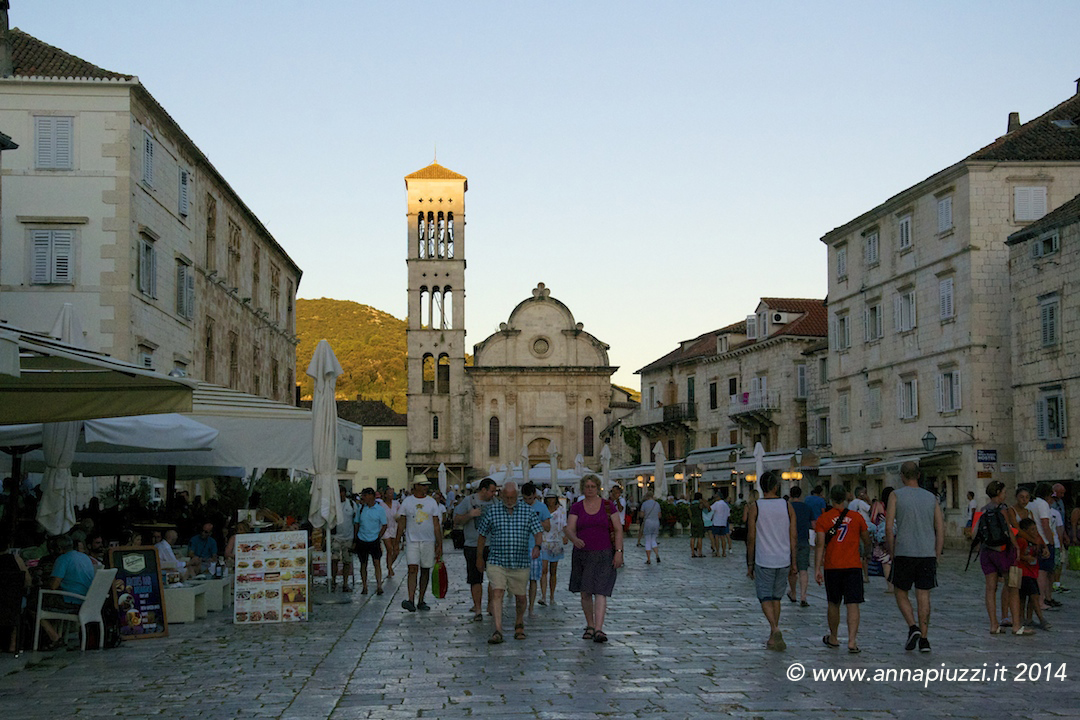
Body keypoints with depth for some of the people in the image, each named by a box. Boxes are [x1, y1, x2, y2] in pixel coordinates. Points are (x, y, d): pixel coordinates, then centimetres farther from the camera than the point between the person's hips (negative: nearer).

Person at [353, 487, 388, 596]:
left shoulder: (379, 509, -3)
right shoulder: (360, 508, 5)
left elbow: (384, 525, 2)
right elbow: (356, 523, 12)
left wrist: (378, 537, -5)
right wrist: (355, 538, 6)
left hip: (374, 541, -3)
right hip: (361, 541, 3)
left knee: (377, 562, -10)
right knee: (363, 564, 7)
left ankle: (379, 586, -10)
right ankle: (364, 587, 13)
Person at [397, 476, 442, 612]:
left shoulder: (432, 502, 5)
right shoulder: (407, 502, 2)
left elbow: (436, 525, 6)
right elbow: (401, 523, 6)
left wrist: (439, 545, 2)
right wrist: (397, 542, 2)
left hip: (428, 542, 2)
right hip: (412, 541, -2)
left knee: (425, 571, 6)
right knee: (413, 570, -15)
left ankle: (421, 601, 15)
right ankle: (411, 600, -21)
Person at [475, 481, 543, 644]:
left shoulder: (528, 511, 3)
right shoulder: (492, 510, 1)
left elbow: (538, 531, 1)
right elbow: (482, 534, 10)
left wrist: (537, 546, -20)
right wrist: (479, 557, 13)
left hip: (521, 563, 1)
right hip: (497, 562, -1)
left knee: (520, 597, 10)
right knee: (497, 594, -15)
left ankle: (519, 625, 35)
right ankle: (498, 631, -19)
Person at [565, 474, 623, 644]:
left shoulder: (608, 506, 2)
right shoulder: (576, 508, 3)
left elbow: (618, 530, 2)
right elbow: (569, 529, -7)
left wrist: (618, 552, -7)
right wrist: (575, 540, -30)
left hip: (604, 555, -2)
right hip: (582, 555, 2)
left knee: (600, 592, -12)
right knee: (585, 593, 9)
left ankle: (598, 630, -18)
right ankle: (590, 626, 26)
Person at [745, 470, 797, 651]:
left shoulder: (754, 507, -7)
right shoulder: (787, 506, 1)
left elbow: (751, 538, -6)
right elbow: (793, 537, 1)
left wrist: (750, 564, 2)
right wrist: (794, 562, 8)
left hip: (763, 561, -3)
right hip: (783, 560, 3)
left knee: (765, 598, 3)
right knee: (776, 598, 16)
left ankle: (775, 629, -20)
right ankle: (773, 637, 20)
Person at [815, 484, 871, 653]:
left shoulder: (823, 519, -2)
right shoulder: (857, 517, 1)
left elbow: (820, 545, -8)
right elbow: (867, 541, 11)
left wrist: (817, 569, -8)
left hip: (831, 567, 1)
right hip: (853, 566, 0)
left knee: (834, 604, 16)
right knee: (852, 604, -3)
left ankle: (833, 638, 28)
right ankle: (852, 641, -14)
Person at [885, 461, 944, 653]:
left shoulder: (896, 496, -1)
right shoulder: (931, 498, 8)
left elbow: (889, 527, -7)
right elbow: (940, 529, 6)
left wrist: (892, 553, 3)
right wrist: (936, 556, 12)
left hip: (904, 553, -2)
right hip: (927, 554, 3)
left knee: (901, 594, 12)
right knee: (924, 596, 5)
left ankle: (913, 627, -8)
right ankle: (923, 639, 4)